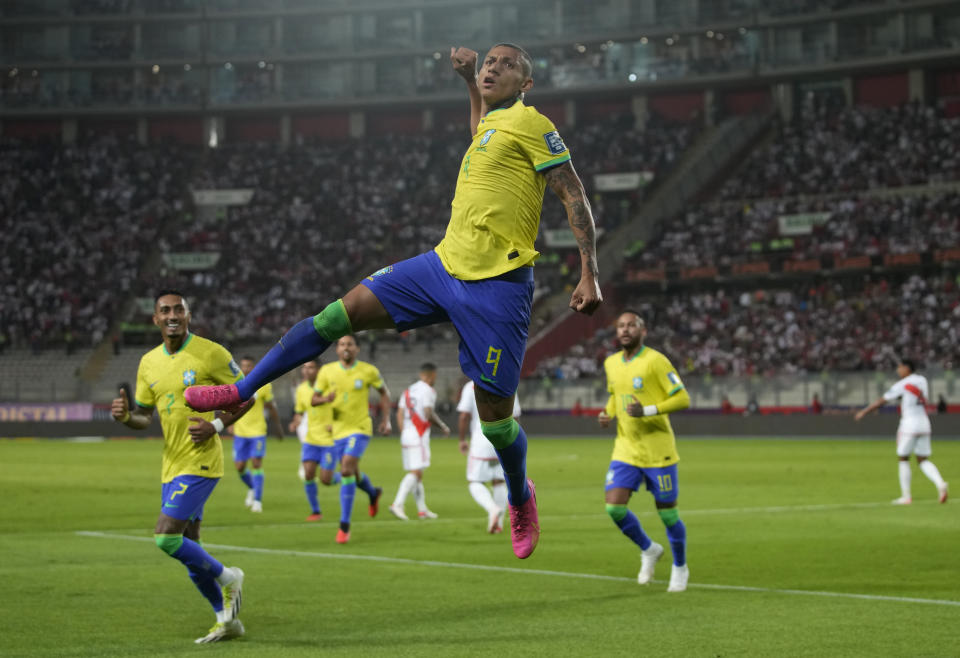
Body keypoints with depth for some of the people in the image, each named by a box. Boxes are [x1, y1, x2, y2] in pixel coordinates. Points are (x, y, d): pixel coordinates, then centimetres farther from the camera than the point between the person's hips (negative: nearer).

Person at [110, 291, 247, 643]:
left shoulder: (211, 353, -9)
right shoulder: (149, 363, 9)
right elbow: (144, 416, 15)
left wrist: (217, 425, -16)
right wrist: (125, 415, -8)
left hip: (201, 462, -7)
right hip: (172, 466, 7)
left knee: (166, 537, -17)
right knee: (189, 550, 10)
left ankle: (226, 577, 6)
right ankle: (227, 618, 24)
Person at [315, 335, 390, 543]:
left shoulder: (368, 371, -6)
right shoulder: (327, 371, 0)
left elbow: (383, 392, 10)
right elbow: (314, 399, 5)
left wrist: (385, 420, 3)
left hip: (360, 428, -4)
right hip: (338, 430, 4)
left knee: (346, 470, -21)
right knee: (352, 473, 16)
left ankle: (344, 524, -18)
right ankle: (373, 493, 52)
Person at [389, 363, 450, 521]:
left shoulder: (408, 390, 17)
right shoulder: (428, 391, -6)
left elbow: (399, 414, 13)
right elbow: (428, 414, -14)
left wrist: (404, 434, 17)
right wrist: (443, 426, -2)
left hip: (406, 435, 8)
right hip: (419, 436, -8)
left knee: (417, 473, 12)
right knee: (415, 472, -12)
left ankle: (422, 509, 16)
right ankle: (397, 504, -25)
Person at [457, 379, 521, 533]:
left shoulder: (471, 387, -2)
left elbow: (464, 417, -9)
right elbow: (514, 418, 11)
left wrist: (462, 440, 3)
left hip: (482, 441, -3)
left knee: (475, 484, 3)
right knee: (499, 482, 14)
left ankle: (493, 509, -23)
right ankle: (499, 523, 13)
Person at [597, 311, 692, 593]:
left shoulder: (655, 361, -12)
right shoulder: (611, 364, 8)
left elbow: (683, 399, -14)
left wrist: (647, 410, -25)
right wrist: (607, 413, 4)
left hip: (657, 451, -5)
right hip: (626, 450, 5)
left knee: (667, 512, 2)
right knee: (614, 506, -8)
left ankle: (680, 568, 26)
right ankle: (649, 550, 19)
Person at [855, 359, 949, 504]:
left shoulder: (902, 385, -8)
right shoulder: (922, 380, 9)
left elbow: (881, 401, -4)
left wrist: (864, 411, 5)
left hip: (909, 424, -6)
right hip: (924, 424, 6)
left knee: (903, 459, 7)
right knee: (923, 461, 10)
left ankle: (906, 496, 4)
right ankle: (940, 483, -14)